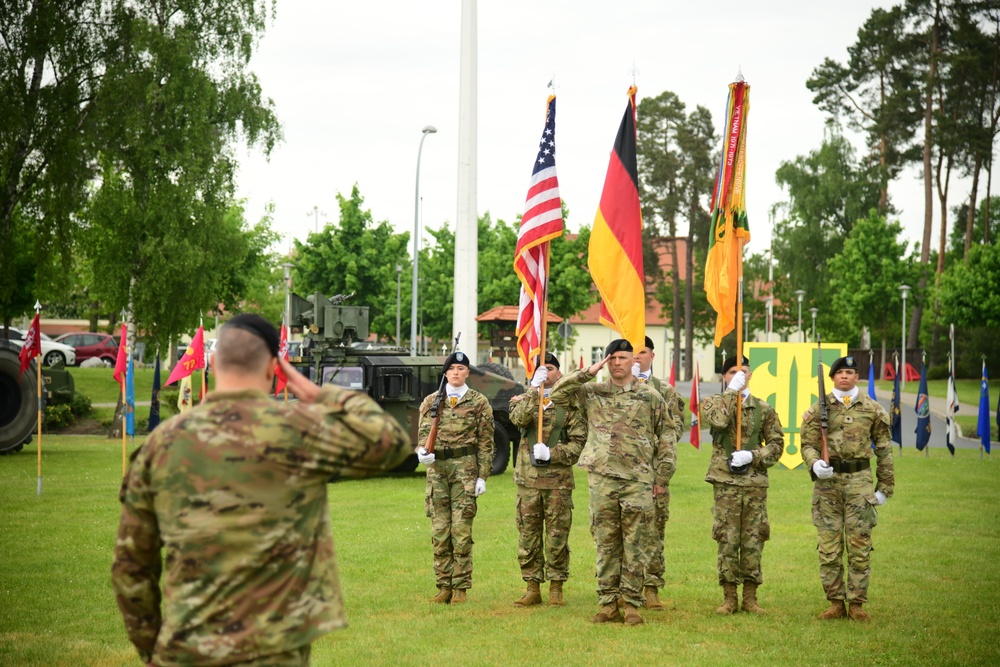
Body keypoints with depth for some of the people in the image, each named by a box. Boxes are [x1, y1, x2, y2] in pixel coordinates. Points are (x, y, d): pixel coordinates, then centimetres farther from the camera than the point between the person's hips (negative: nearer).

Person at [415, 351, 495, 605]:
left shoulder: (479, 402, 4)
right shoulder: (431, 401, 11)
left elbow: (486, 442, 3)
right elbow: (423, 431, 6)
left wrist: (482, 476, -3)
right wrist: (423, 450, -17)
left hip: (465, 468, -3)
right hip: (437, 467, 3)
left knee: (462, 529, -5)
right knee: (439, 530, 3)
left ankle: (461, 588, 1)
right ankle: (444, 586, 9)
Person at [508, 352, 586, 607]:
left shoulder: (569, 404, 5)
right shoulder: (523, 399, 11)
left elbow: (578, 441, -1)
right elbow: (518, 418, -13)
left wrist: (551, 454, -14)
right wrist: (535, 388, -17)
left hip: (558, 480, -2)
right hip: (528, 478, 2)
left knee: (558, 536, 1)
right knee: (528, 535, 4)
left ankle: (556, 588, 10)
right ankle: (532, 588, 12)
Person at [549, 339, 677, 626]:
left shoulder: (650, 397, 7)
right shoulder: (592, 393, 10)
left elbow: (667, 437, 8)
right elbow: (557, 394, 2)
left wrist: (662, 476, 3)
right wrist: (588, 373, -3)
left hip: (638, 481, -1)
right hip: (602, 479, 1)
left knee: (635, 545, -1)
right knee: (606, 543, 4)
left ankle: (631, 603, 6)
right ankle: (608, 603, 10)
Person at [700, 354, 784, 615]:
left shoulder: (763, 408, 9)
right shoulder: (714, 402, 5)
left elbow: (777, 443, 7)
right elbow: (719, 420, -19)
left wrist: (752, 456, -9)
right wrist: (732, 390, -14)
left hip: (755, 483, 2)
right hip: (725, 482, -2)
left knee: (753, 541, 4)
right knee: (727, 541, -1)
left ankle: (750, 597, 12)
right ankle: (729, 598, 7)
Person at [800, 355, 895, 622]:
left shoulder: (873, 410, 6)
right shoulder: (818, 409, 5)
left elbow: (884, 449, 9)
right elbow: (808, 443, 5)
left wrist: (884, 487, 5)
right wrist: (814, 464, -17)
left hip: (859, 481, 0)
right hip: (827, 481, 0)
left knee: (860, 545, 0)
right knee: (829, 546, 1)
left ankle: (857, 604, 8)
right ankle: (835, 602, 10)